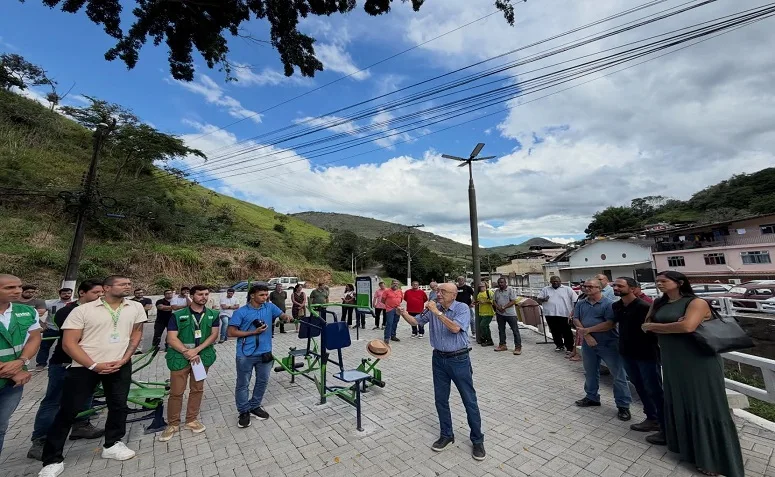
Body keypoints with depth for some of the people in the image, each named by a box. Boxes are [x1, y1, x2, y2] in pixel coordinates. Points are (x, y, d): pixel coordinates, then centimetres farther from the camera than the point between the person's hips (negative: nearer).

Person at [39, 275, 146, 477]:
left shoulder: (136, 307, 0)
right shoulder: (83, 310, -8)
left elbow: (136, 333, 6)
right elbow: (69, 343, -8)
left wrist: (124, 359, -5)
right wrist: (94, 365, -15)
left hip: (120, 365, 3)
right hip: (84, 366, -2)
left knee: (119, 406, 12)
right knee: (68, 411, 5)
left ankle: (112, 444, 32)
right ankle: (53, 460, 25)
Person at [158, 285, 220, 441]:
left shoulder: (213, 315, 1)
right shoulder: (177, 315, -5)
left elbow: (214, 334, -5)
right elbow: (171, 339, -9)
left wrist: (197, 350, -16)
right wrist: (187, 352, -18)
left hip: (202, 356, 2)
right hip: (180, 357, -2)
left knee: (197, 389, 12)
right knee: (176, 392, 6)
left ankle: (191, 420, 29)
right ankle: (173, 424, 25)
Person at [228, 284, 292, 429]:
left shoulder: (270, 307, -3)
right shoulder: (241, 312, -13)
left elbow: (281, 315, 8)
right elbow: (231, 332, -13)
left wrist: (287, 317, -18)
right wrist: (253, 332, -19)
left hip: (264, 352, 4)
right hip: (246, 354, -4)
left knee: (262, 381, 17)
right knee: (243, 384, 11)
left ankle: (255, 406, 37)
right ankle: (244, 412, 30)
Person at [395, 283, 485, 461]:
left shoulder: (462, 308, -15)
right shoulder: (433, 308, -1)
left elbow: (455, 328, -29)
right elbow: (415, 321, 4)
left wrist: (437, 312, -30)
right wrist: (403, 313, -16)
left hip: (459, 360, -4)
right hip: (439, 359, 5)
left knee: (469, 401, 9)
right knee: (441, 399, 15)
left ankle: (477, 440, 27)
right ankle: (446, 435, 34)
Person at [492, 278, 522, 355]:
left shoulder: (511, 290, -8)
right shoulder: (497, 291, 9)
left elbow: (513, 301, -15)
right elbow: (494, 301, 11)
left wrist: (504, 307, -18)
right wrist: (498, 307, -9)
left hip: (510, 314, -6)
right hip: (499, 314, 6)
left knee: (515, 330, -2)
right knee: (501, 330, 14)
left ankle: (518, 347, 4)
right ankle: (502, 345, 25)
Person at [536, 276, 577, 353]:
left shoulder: (567, 289, 3)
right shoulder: (545, 289, 9)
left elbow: (576, 300, 1)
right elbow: (538, 299, 8)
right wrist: (543, 299, -14)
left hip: (564, 314, -3)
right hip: (550, 314, 3)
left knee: (567, 332, 2)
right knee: (555, 331, 13)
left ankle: (570, 348, 14)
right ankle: (559, 345, 29)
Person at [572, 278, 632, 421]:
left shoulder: (608, 303, -12)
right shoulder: (580, 304, 4)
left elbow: (610, 324, -20)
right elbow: (576, 320, -2)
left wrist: (588, 330, -18)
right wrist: (586, 336, -16)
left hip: (609, 344, -5)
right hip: (588, 344, 5)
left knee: (618, 375, 4)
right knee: (590, 373, 18)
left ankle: (623, 405, 19)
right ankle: (592, 397, 34)